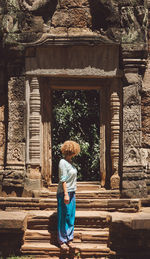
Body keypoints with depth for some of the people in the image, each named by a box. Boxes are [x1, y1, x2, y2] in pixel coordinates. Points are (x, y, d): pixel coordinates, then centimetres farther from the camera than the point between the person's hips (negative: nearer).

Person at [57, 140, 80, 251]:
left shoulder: (70, 162, 13)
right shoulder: (63, 162, -13)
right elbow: (63, 180, -17)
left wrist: (72, 193, 18)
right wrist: (66, 194, -21)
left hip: (72, 192, 8)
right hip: (64, 192, -8)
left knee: (71, 216, 10)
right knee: (64, 217, -2)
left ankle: (69, 239, 18)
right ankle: (62, 241, 7)